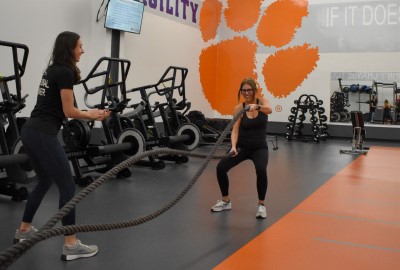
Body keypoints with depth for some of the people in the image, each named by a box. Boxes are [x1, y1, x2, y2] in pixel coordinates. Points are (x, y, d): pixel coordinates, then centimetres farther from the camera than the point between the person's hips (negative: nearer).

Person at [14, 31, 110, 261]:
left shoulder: (53, 69, 19)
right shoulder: (66, 72, -10)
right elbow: (68, 111, -11)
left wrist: (90, 113, 18)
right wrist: (92, 115, 5)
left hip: (30, 131, 10)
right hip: (43, 135, -10)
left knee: (45, 181, 24)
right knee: (68, 186, -6)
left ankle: (24, 230, 35)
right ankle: (71, 245, -3)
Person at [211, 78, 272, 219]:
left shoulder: (262, 101, -4)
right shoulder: (239, 108, -4)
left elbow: (269, 110, -29)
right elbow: (235, 130, -13)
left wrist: (256, 107, -50)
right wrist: (233, 147, -31)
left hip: (260, 147, -2)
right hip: (242, 146, 2)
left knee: (261, 170, -32)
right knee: (221, 167, -18)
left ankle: (261, 204, -9)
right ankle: (226, 201, 4)